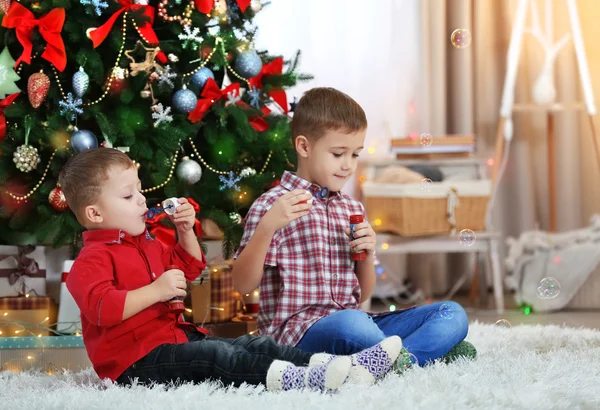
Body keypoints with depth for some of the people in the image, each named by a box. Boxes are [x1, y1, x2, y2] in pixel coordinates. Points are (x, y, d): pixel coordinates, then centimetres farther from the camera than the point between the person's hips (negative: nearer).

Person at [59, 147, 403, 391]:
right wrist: (156, 290, -27)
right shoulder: (93, 259, -11)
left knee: (254, 345, -7)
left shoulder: (146, 244, 23)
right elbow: (102, 308, -27)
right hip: (136, 358, -10)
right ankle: (295, 379, -52)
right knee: (217, 356, -33)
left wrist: (186, 232, 17)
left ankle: (343, 366, -21)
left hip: (176, 337, 10)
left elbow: (189, 267, 36)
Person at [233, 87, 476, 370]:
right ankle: (431, 352, -20)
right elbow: (243, 284, -10)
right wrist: (267, 227, -24)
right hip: (298, 329, -7)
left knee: (453, 314, -7)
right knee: (351, 324, -41)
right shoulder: (272, 205, -2)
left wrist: (367, 255, 1)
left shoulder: (352, 209, 18)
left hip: (353, 320, 7)